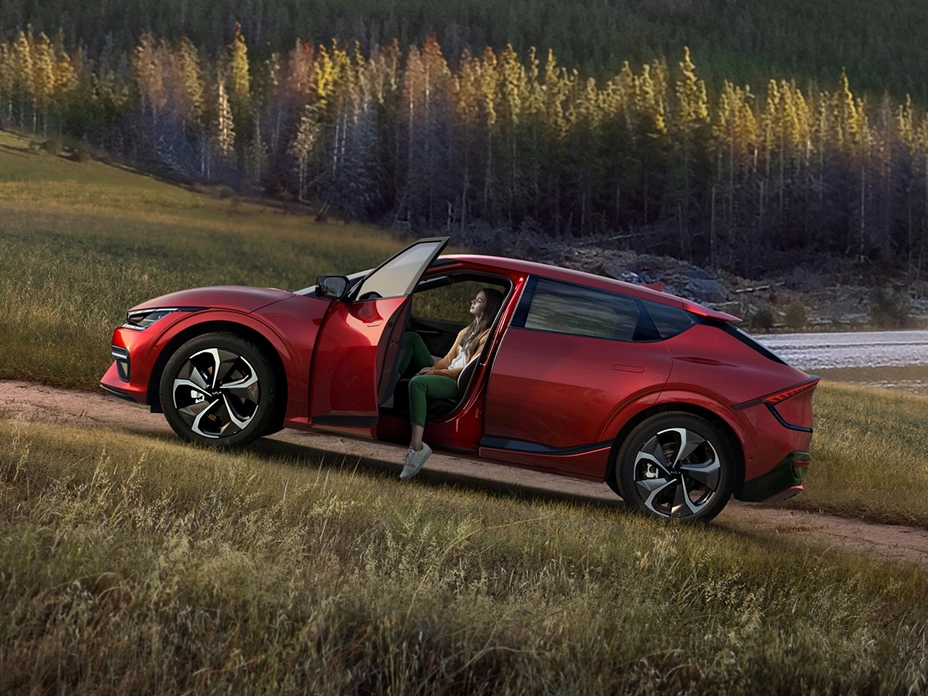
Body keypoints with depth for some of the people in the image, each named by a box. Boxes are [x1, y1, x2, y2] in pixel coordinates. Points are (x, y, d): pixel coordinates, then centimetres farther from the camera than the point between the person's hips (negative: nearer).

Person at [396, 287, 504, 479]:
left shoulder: (488, 336, -4)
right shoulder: (466, 332, 24)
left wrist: (435, 372, -15)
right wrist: (432, 368, -3)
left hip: (459, 384, -9)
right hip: (443, 376, 9)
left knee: (417, 383, -39)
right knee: (411, 338, 1)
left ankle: (416, 447, -48)